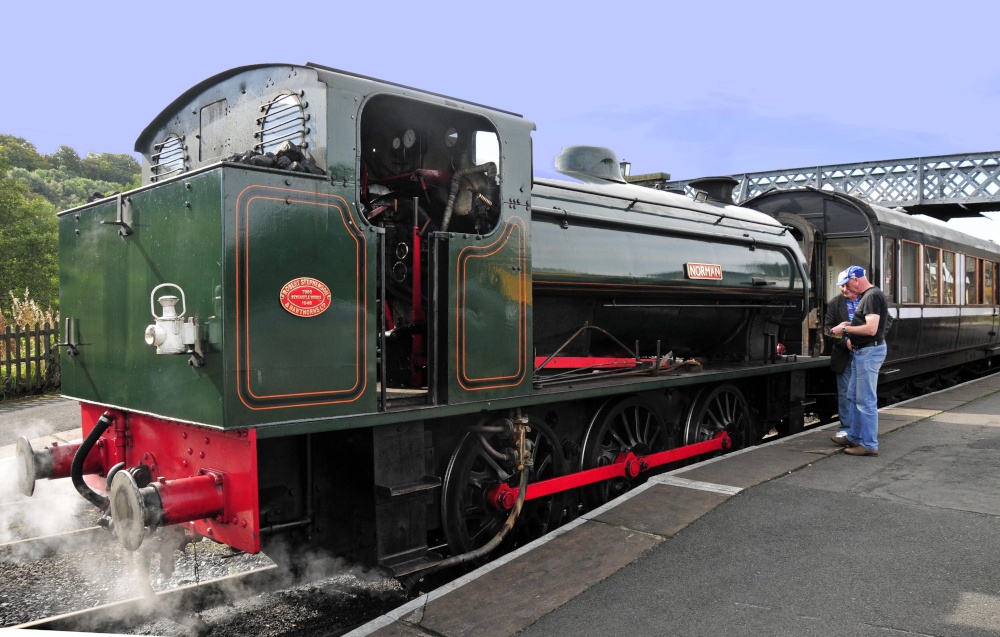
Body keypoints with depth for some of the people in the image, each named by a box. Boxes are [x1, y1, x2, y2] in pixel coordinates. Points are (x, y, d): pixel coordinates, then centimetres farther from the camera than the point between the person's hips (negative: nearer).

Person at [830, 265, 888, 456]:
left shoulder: (872, 296, -18)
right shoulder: (866, 296, 14)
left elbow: (871, 329, -26)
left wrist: (845, 329, -16)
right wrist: (850, 325, 8)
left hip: (870, 351, -11)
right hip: (862, 352, 11)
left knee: (866, 400, -5)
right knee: (853, 397, 17)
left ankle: (869, 445, 1)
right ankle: (854, 437, 28)